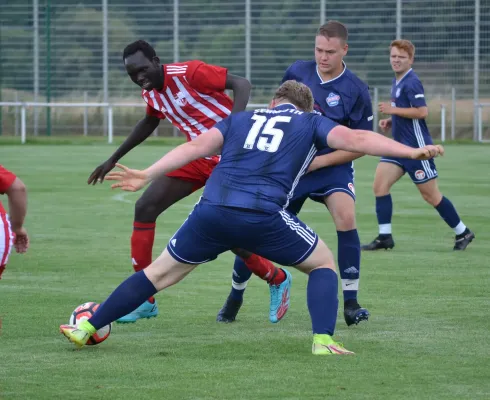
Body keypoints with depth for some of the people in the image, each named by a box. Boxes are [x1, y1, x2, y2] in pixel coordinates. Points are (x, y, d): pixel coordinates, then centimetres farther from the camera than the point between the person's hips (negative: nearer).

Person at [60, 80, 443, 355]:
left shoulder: (240, 119, 26)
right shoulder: (311, 122, 20)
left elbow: (197, 146, 12)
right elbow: (354, 139, 4)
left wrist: (147, 175, 8)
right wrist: (411, 151, 3)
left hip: (211, 212, 3)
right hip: (263, 217, -3)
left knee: (159, 273, 19)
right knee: (324, 262, 20)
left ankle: (87, 329, 19)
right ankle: (324, 339, 2)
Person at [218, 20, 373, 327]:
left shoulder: (356, 91, -13)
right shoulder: (297, 72, -4)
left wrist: (319, 161, -17)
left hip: (332, 166, -3)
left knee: (346, 217, -29)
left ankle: (351, 302, -18)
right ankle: (235, 297, 23)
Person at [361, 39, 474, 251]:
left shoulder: (411, 82, -16)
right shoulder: (397, 81, 14)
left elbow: (421, 112, -25)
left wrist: (393, 110, -19)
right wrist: (391, 121, 10)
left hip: (416, 146, -9)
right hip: (399, 144, 9)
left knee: (431, 195, -1)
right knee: (379, 185, -3)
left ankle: (463, 233, 14)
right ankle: (384, 237, 0)